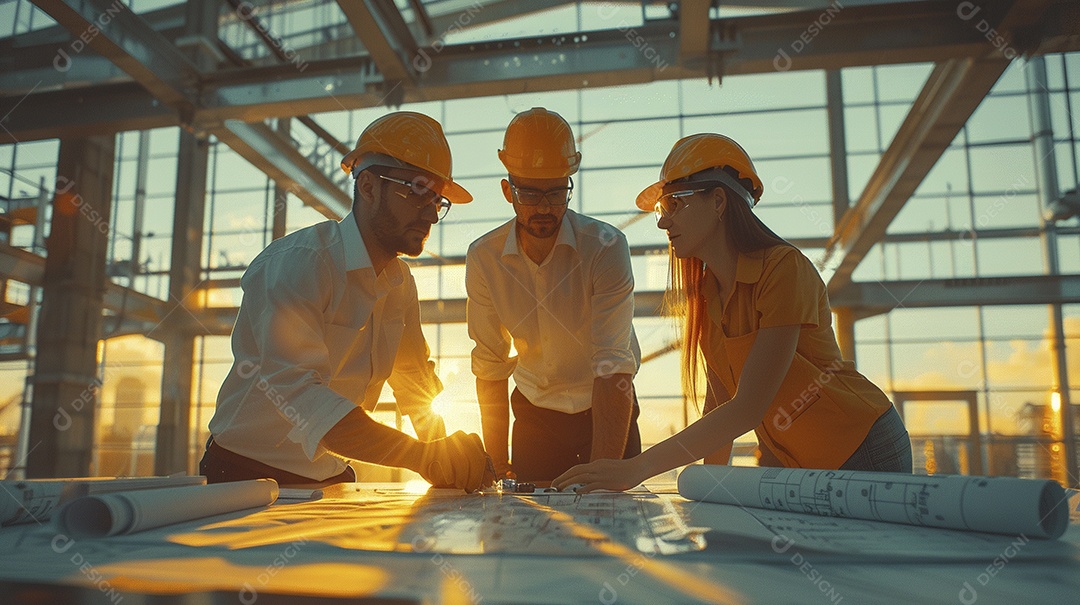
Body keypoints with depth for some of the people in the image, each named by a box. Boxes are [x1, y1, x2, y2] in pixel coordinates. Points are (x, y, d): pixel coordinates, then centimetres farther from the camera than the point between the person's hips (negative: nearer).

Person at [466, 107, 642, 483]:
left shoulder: (606, 247, -22)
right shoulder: (483, 258, -12)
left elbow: (614, 366, -28)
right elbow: (490, 364, -4)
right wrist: (498, 464, -7)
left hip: (606, 410, -2)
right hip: (535, 415, 2)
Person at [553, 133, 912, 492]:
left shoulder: (784, 268, -23)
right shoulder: (704, 294, 0)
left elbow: (747, 408, -29)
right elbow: (720, 402, 2)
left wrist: (638, 468, -32)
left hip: (863, 452, -6)